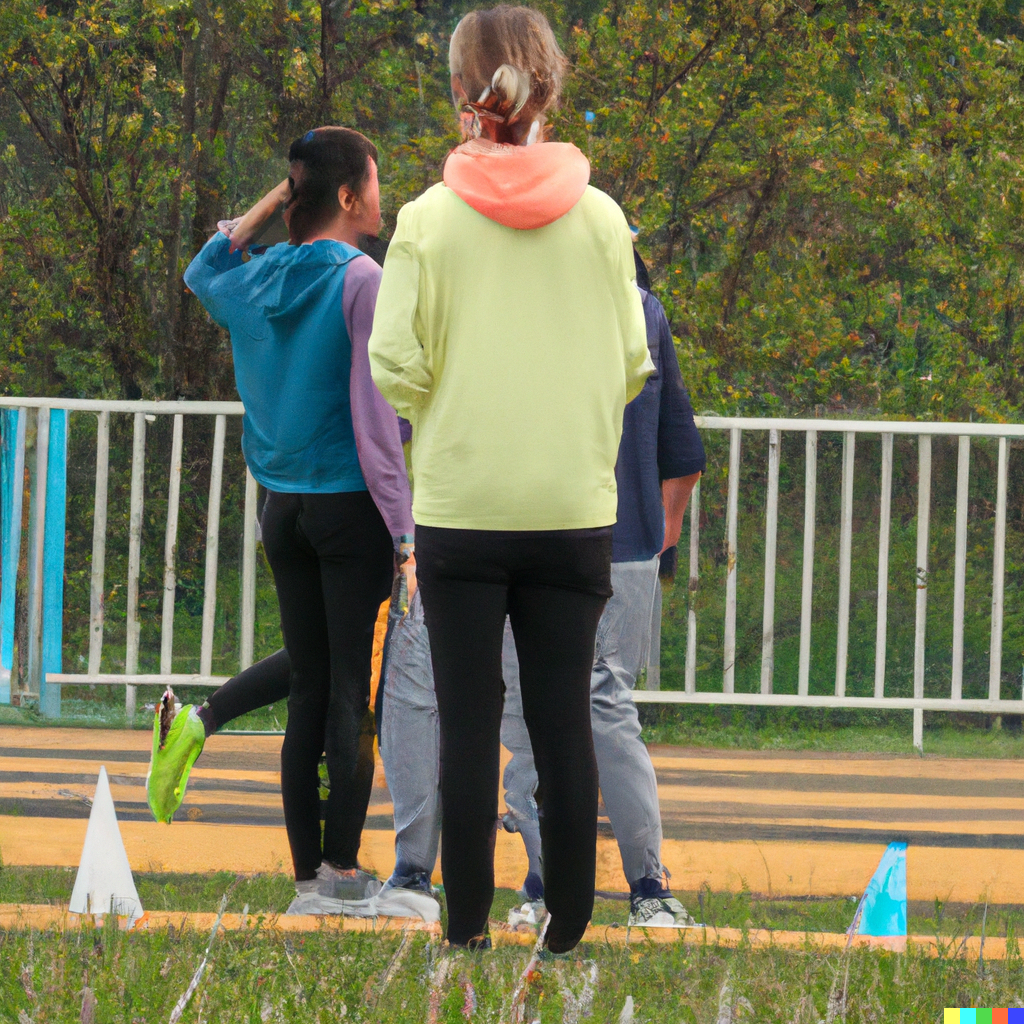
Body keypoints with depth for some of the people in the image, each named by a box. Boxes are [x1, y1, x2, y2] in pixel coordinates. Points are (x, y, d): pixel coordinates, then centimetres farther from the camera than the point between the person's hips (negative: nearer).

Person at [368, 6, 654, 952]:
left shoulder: (428, 222, -7)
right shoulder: (601, 220, -4)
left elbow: (395, 368, -8)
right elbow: (634, 364, 0)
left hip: (460, 509, -1)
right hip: (574, 509, 1)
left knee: (468, 722, 5)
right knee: (565, 720, 5)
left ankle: (468, 927, 6)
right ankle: (570, 931, 7)